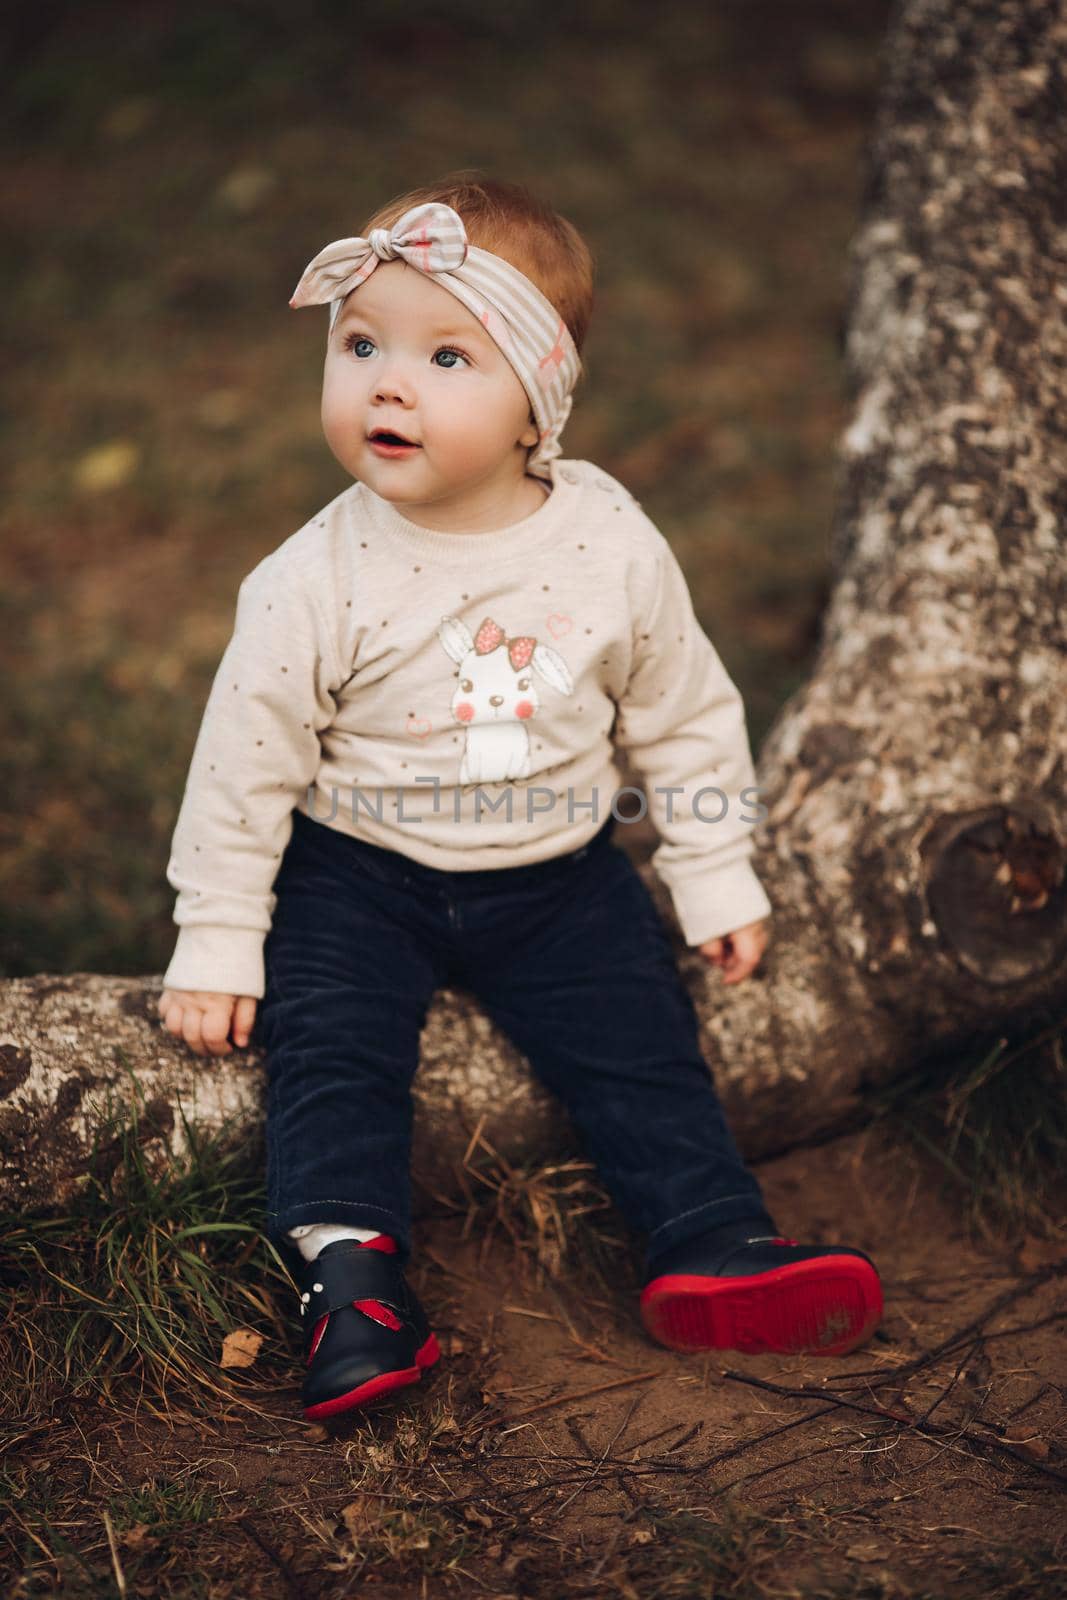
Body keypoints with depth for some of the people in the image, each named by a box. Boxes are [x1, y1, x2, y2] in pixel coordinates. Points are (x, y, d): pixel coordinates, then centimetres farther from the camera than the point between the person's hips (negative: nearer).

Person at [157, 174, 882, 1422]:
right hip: (358, 875, -1)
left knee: (639, 1036, -7)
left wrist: (716, 880, 5)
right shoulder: (317, 580, -16)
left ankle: (713, 1239, 3)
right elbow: (246, 759, -9)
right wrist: (217, 942, -8)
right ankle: (348, 1271, -14)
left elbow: (684, 719, 2)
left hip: (559, 873, 2)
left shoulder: (614, 549, -11)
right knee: (328, 1039, -18)